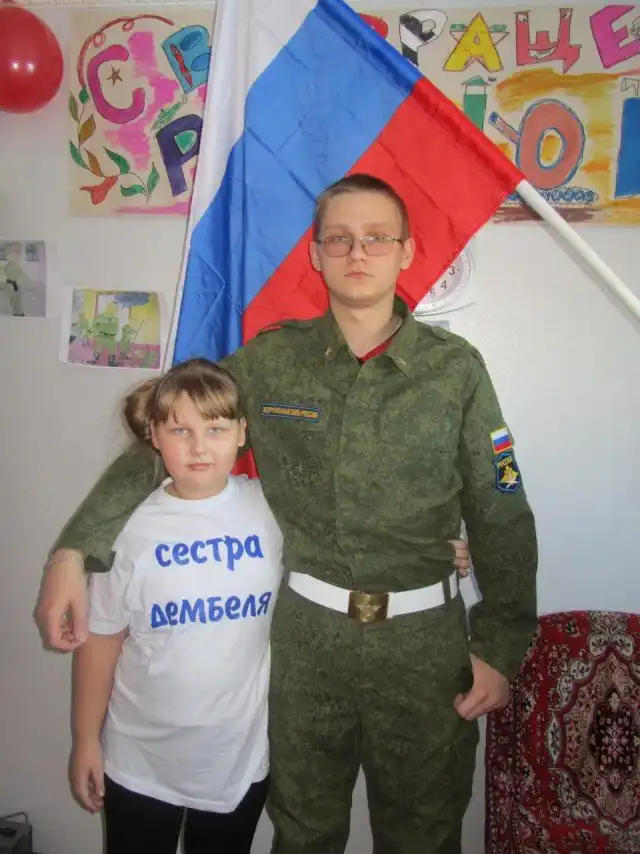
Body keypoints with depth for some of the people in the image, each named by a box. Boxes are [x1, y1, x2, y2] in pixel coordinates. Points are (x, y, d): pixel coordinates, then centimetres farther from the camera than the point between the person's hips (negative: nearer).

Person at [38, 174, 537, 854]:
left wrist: (501, 647, -2)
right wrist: (73, 551, -7)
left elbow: (502, 519, 0)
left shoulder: (456, 368, -4)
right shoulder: (269, 360, -2)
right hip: (306, 632, 1)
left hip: (423, 639, 0)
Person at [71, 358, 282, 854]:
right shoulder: (131, 528, -13)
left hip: (242, 760, 1)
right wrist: (86, 741, -1)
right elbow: (100, 641, -6)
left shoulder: (269, 509, -9)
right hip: (141, 766, -1)